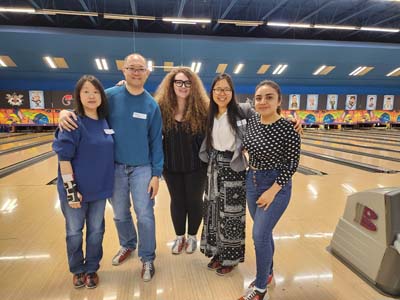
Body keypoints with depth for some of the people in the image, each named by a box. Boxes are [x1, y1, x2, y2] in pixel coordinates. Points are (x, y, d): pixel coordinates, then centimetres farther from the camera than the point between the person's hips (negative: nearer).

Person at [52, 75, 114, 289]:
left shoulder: (105, 121, 1)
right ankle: (77, 270, 36)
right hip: (76, 189, -4)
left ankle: (91, 269, 36)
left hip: (99, 188, 5)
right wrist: (70, 189, -17)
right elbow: (64, 158, -16)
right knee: (74, 232, 14)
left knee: (96, 231, 16)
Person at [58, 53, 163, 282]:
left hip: (142, 169, -1)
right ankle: (127, 245, 43)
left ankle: (148, 258, 22)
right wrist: (66, 113, -20)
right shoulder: (110, 96, -4)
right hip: (115, 168, 1)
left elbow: (156, 142, -2)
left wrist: (156, 174, -6)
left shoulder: (152, 105, -4)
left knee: (145, 216, 2)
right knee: (120, 215, 17)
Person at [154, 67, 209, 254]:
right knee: (177, 201, 16)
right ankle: (180, 237, 36)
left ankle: (192, 236, 35)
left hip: (196, 166, -1)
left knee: (194, 201, 13)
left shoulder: (202, 108, -9)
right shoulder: (161, 107, -5)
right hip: (171, 165, 2)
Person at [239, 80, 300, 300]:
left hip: (276, 185, -5)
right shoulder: (251, 122, -2)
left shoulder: (288, 129, -17)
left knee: (260, 235, -4)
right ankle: (267, 272, 39)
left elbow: (292, 164, -14)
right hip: (251, 181, 6)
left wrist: (272, 191, -17)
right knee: (263, 232, 18)